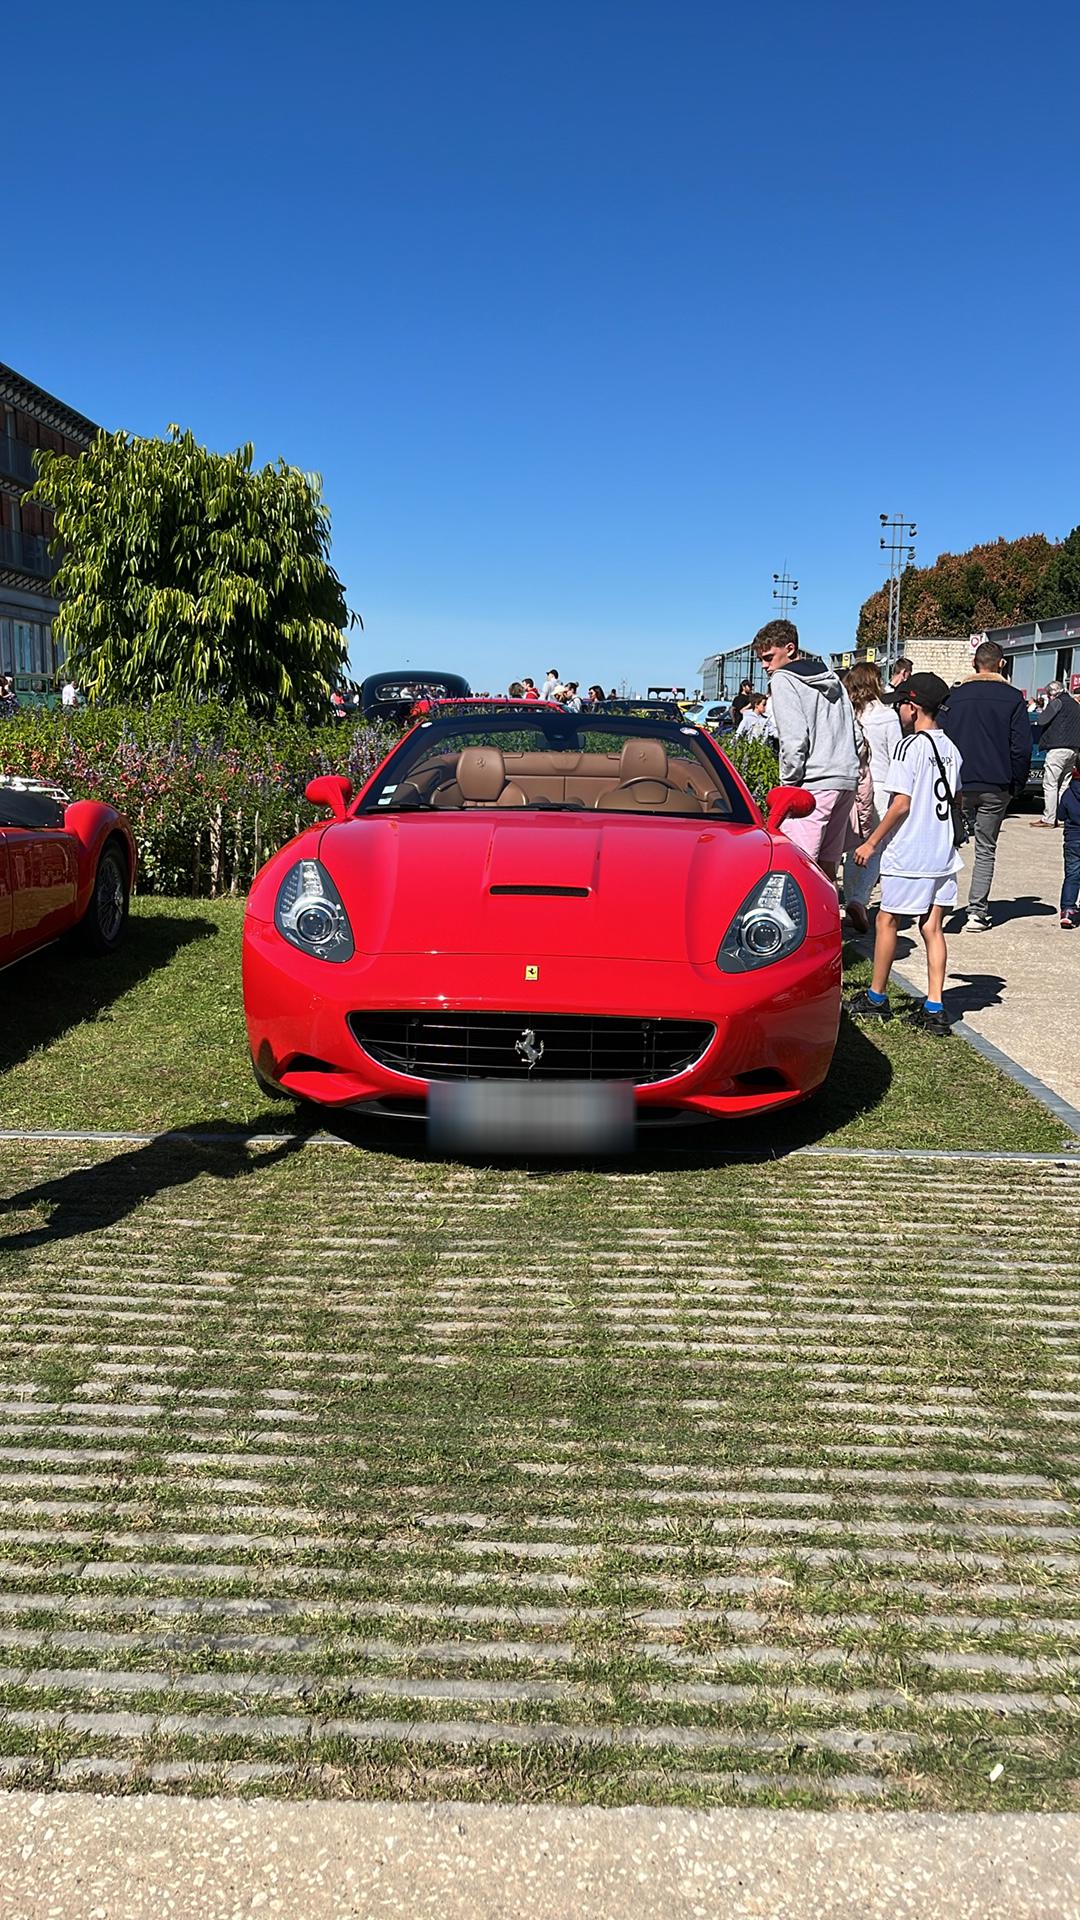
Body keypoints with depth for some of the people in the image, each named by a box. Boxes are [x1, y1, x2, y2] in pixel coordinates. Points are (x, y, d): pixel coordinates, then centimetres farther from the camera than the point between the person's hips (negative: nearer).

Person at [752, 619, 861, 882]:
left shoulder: (783, 680, -3)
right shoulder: (832, 678, 22)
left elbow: (794, 739, -13)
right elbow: (856, 734, 20)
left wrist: (788, 782, -5)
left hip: (813, 782, -9)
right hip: (846, 778, 9)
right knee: (826, 865, 12)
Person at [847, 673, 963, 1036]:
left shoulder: (910, 746, -13)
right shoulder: (951, 749, 10)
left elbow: (901, 804, -17)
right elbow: (955, 801, 17)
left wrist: (871, 843, -10)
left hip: (907, 855, -7)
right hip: (942, 854, 7)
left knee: (887, 922, 6)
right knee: (932, 927, 7)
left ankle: (876, 998, 16)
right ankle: (934, 1008, 5)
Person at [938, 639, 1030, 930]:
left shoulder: (953, 696, 3)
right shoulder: (1013, 698, -1)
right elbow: (1021, 747, -3)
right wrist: (1016, 785, 7)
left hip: (959, 785, 1)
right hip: (997, 788, 0)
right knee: (986, 850, 7)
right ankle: (977, 914, 4)